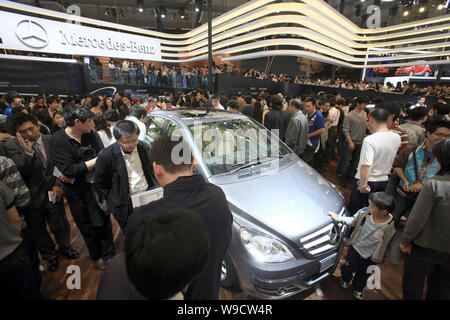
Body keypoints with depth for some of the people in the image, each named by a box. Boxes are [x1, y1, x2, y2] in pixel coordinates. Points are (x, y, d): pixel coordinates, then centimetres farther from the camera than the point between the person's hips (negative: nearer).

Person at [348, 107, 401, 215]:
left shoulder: (369, 140, -26)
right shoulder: (397, 138, -4)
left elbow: (366, 166, -29)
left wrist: (363, 185, -18)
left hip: (368, 182, -6)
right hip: (384, 181, 6)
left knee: (356, 212, 11)